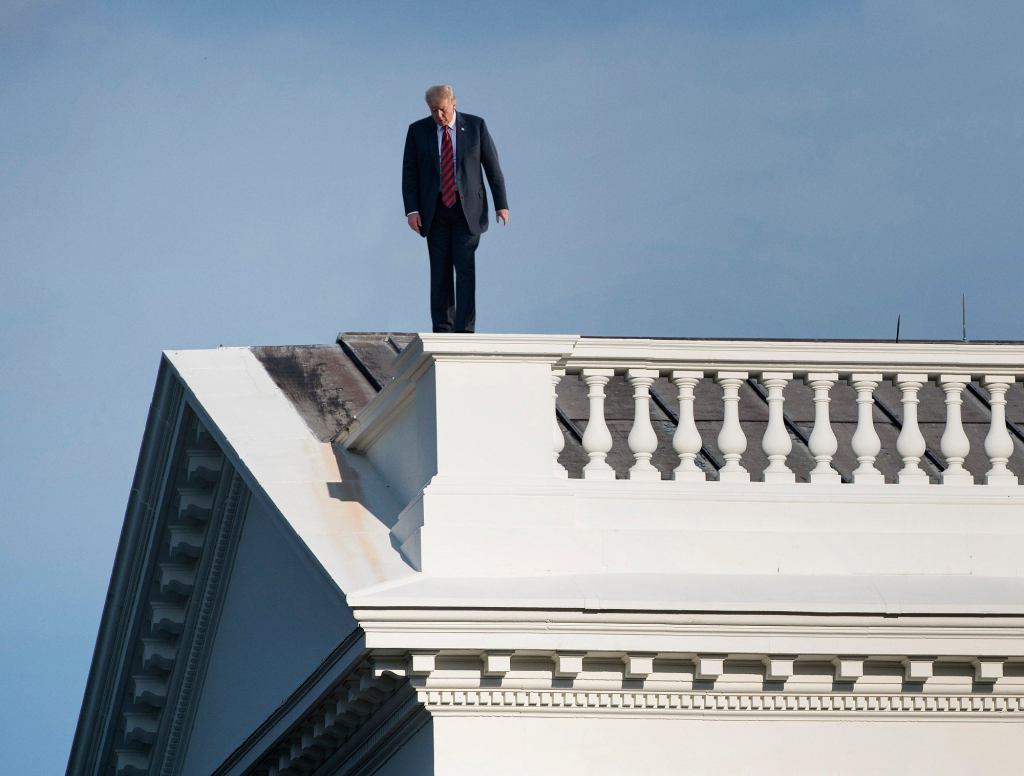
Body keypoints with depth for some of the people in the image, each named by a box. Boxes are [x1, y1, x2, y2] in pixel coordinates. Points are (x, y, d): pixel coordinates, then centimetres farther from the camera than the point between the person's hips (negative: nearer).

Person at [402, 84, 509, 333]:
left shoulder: (475, 126, 0)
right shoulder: (418, 131, 2)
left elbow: (492, 166, 3)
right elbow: (409, 173, 3)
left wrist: (501, 205, -2)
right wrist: (412, 210, -7)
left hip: (467, 211, -2)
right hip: (435, 214, 2)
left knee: (465, 270, -10)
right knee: (440, 273, 2)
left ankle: (465, 330, -12)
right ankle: (442, 330, 8)